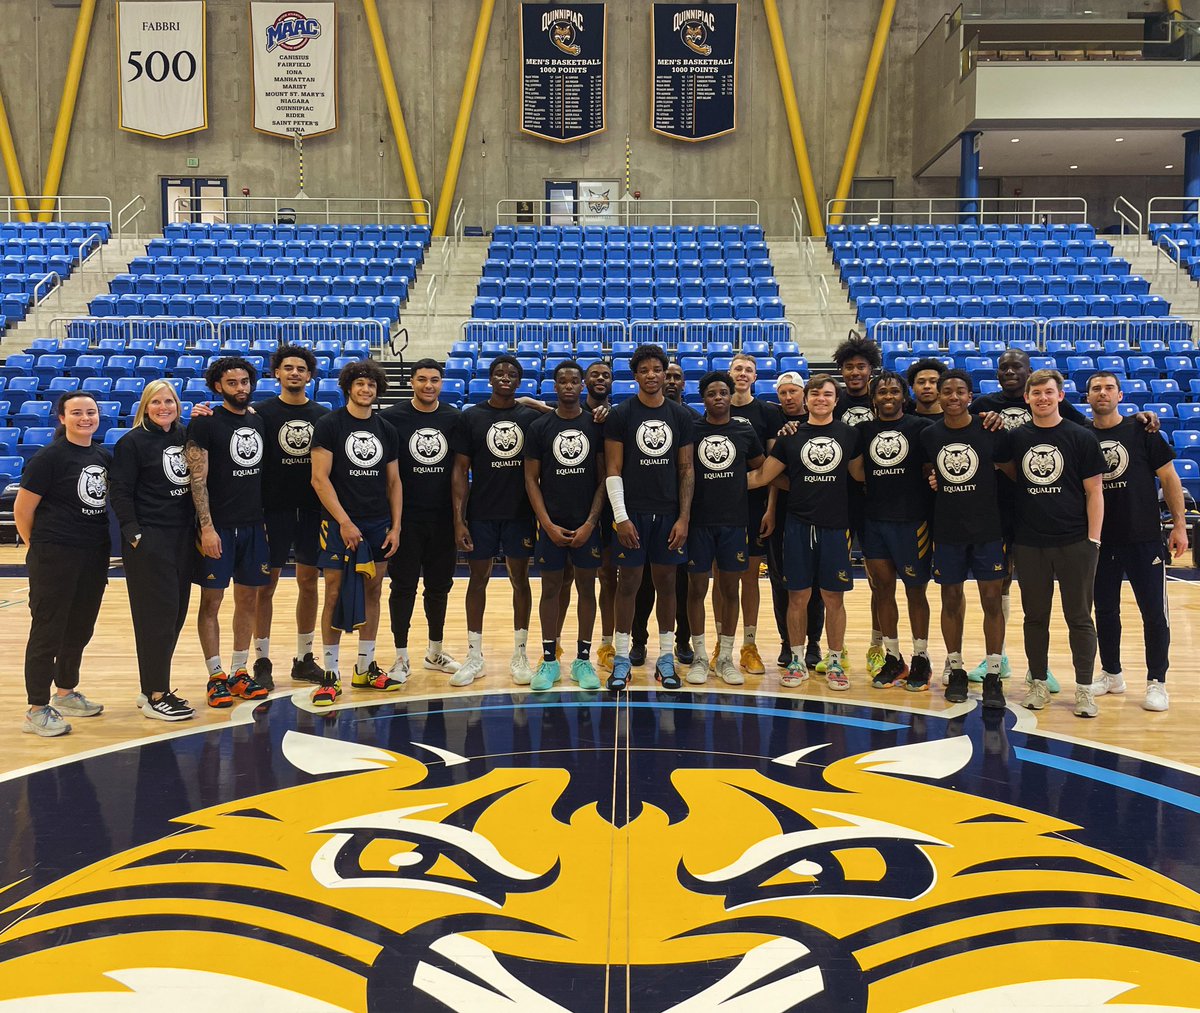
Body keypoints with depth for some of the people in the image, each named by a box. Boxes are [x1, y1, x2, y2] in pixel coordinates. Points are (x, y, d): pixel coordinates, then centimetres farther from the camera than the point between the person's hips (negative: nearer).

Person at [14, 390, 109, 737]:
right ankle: (37, 710, 8)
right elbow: (22, 509, -7)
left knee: (80, 629, 16)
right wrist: (39, 547, 1)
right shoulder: (48, 458, -10)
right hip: (55, 557, -6)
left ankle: (65, 693, 34)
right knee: (48, 631, -1)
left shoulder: (104, 457, 8)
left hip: (95, 556, 7)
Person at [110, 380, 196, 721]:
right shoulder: (132, 442, -6)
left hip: (183, 537, 6)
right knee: (157, 615, -5)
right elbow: (120, 492, -8)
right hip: (149, 539, -6)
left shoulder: (185, 436, 10)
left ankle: (152, 687, 22)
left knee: (176, 613, 9)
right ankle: (155, 697, 2)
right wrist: (134, 534, -13)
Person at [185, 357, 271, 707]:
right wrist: (207, 527, -17)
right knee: (211, 601, 1)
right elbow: (197, 478, -11)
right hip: (219, 526, -6)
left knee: (248, 599, 10)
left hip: (253, 525, 6)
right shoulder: (205, 423, -6)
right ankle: (216, 677, 10)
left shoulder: (258, 422, 11)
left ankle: (240, 672, 20)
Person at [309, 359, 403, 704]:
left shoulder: (386, 430, 10)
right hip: (340, 523, -5)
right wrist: (344, 522, -16)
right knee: (335, 594, -2)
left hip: (379, 524, 5)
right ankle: (330, 674, 6)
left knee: (372, 592, 9)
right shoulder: (329, 424, -4)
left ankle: (365, 668, 20)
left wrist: (395, 526, 3)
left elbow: (394, 482, 12)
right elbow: (320, 478, -10)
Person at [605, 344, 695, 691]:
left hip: (669, 513, 2)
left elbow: (686, 470, 5)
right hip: (632, 512, -2)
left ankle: (666, 657, 18)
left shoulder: (681, 415, 5)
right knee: (628, 583, 3)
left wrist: (683, 517, -2)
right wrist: (621, 517, -11)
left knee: (666, 583, 8)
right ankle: (622, 658, 13)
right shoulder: (621, 414, -2)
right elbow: (613, 469, -4)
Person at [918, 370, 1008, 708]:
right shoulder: (928, 435, 2)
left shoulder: (990, 430, -3)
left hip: (988, 529, -2)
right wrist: (930, 479, -1)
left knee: (991, 599, -1)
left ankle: (992, 676, 7)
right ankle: (956, 671, 22)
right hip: (946, 530, 2)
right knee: (951, 599, 9)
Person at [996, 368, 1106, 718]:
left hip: (1074, 542, -2)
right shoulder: (1016, 438, 5)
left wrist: (1093, 539, -7)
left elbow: (1094, 491, -2)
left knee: (1079, 617, 4)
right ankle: (1039, 684, 22)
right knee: (1035, 616, 11)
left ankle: (1084, 689, 13)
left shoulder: (1081, 437, -1)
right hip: (1029, 543, 2)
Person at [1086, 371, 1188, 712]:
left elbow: (1169, 478, -1)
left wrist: (1179, 524, -5)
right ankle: (1111, 674, 26)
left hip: (1144, 537, -2)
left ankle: (1156, 682, 13)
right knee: (1105, 610, 12)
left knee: (1154, 612, 2)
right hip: (1099, 540, 2)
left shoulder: (1142, 431, -2)